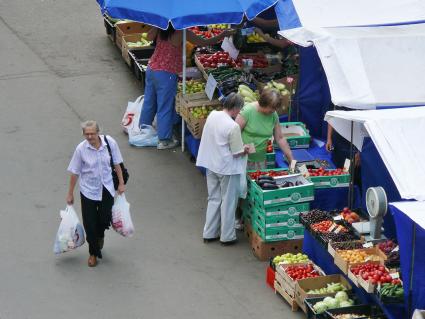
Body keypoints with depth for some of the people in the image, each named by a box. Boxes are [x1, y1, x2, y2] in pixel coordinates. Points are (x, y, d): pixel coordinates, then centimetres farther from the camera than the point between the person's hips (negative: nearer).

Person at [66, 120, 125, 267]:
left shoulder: (110, 142, -14)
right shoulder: (81, 149, -17)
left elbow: (116, 164, 1)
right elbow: (74, 173, -7)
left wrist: (121, 183, 5)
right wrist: (70, 194, -1)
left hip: (107, 189, 1)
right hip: (88, 190, -1)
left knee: (105, 219, 5)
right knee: (89, 223, 2)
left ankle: (100, 235, 43)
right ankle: (93, 253, 23)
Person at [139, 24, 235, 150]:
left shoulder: (161, 29, -2)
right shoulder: (182, 33, -18)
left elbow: (149, 37, 18)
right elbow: (205, 42, -14)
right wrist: (223, 35, -2)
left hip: (151, 68, 7)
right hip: (166, 73, -7)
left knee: (149, 101, 23)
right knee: (165, 106, 5)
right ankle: (164, 140, 14)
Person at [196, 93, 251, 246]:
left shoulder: (212, 115, -4)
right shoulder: (233, 126, -24)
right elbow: (237, 153, -18)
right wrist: (245, 149, 4)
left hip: (211, 166, 7)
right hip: (227, 169, -7)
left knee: (214, 199, 19)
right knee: (228, 202, 9)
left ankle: (209, 233, 25)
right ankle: (227, 236, 19)